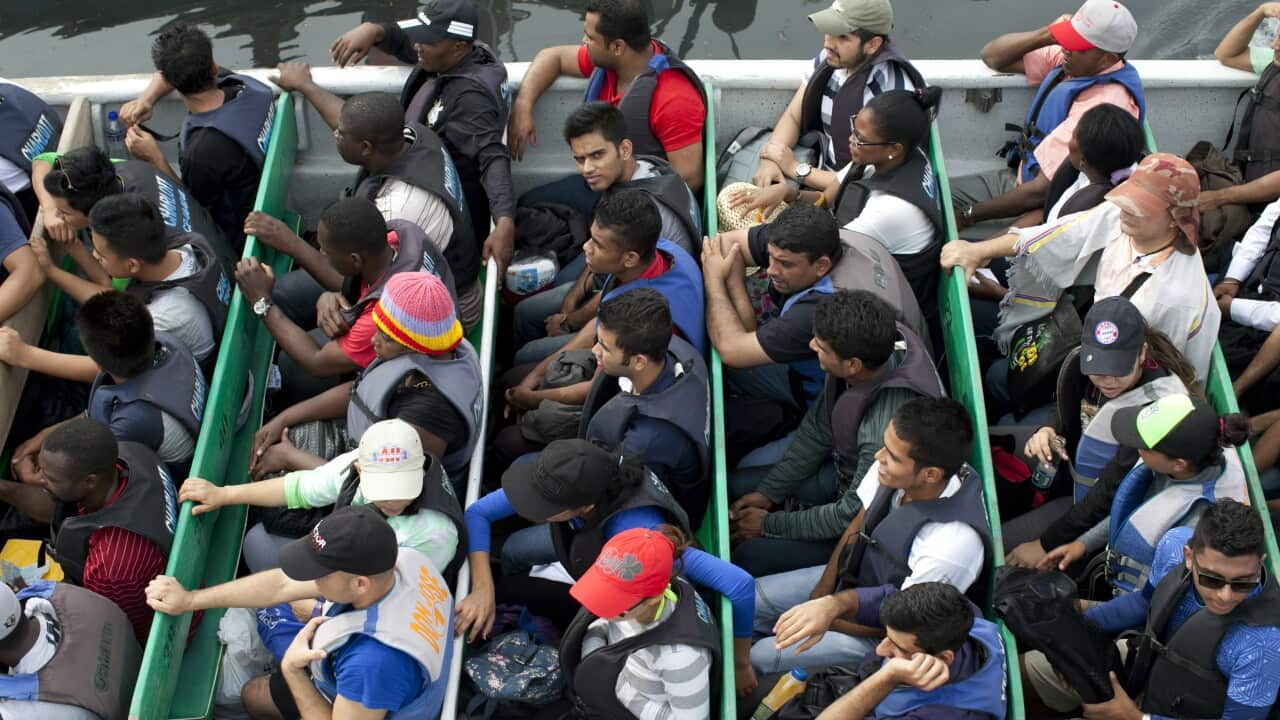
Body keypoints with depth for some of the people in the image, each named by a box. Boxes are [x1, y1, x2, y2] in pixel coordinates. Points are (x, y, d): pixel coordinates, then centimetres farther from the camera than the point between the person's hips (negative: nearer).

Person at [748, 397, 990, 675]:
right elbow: (858, 526, 0)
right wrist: (821, 595, -5)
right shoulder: (893, 469, -22)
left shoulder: (954, 543, -40)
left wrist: (832, 609, -20)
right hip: (855, 574, 7)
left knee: (763, 657, -12)